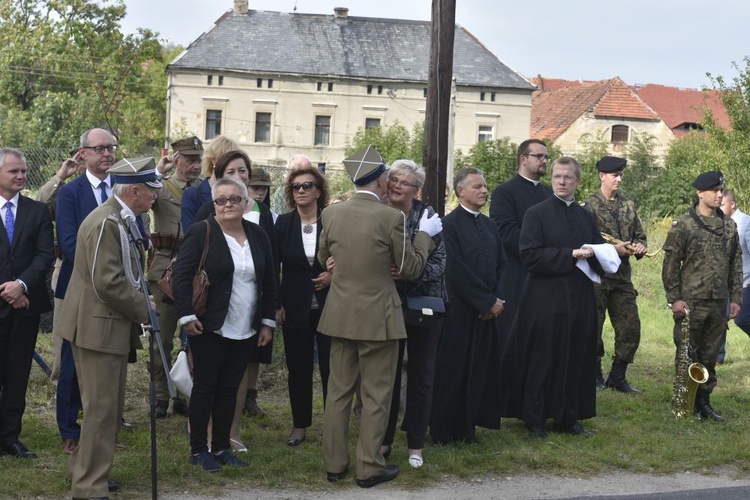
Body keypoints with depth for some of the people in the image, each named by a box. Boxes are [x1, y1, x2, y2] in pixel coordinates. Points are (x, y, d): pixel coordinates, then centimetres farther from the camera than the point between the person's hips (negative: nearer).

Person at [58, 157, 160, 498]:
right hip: (98, 327, -10)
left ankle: (84, 470, 32)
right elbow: (108, 282, -25)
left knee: (108, 406, 19)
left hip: (110, 325, 10)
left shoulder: (118, 219, 13)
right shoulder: (107, 222, -20)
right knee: (101, 409, -4)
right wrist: (143, 310, -13)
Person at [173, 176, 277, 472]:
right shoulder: (202, 233, -8)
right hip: (209, 327, -4)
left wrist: (268, 322, 9)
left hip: (246, 331, 5)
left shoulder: (258, 236, 7)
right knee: (204, 387, 3)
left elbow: (269, 282, 12)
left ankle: (221, 448, 20)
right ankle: (198, 450, 13)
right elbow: (181, 276, -11)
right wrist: (186, 316, -17)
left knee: (229, 389, 11)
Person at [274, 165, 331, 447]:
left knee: (331, 368, 1)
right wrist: (275, 305, -2)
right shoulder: (284, 223, 1)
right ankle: (300, 425, 20)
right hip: (295, 308, 2)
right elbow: (273, 266, 3)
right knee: (298, 369, 9)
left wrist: (335, 274, -14)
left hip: (329, 305, -2)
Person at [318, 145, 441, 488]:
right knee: (375, 395, 6)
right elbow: (411, 268, -5)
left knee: (338, 391, 13)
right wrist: (425, 234, 8)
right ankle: (369, 468, 12)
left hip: (340, 315, 5)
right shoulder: (390, 217, -14)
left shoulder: (332, 213, -1)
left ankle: (334, 464, 20)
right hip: (377, 317, -5)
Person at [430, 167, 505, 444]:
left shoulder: (489, 225, 14)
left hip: (489, 313, 7)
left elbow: (501, 265, 12)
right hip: (460, 313, -7)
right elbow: (457, 270, -15)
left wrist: (498, 299, -4)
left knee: (480, 371, 8)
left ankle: (467, 428, 18)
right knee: (454, 372, 1)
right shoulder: (450, 224, -10)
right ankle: (445, 431, 11)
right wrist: (488, 302, -13)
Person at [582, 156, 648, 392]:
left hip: (623, 276, 5)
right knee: (593, 327, 2)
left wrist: (640, 247, -5)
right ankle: (596, 374, 18)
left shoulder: (628, 205, 12)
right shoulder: (590, 206, -5)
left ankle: (618, 377, 16)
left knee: (631, 328, 4)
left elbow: (640, 236, 18)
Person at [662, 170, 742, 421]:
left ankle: (703, 400, 20)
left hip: (719, 303, 5)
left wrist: (735, 298, 9)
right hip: (691, 302, -4)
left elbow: (736, 264, 14)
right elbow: (670, 264, -6)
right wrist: (674, 298, -11)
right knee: (687, 354, 2)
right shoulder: (683, 225, -6)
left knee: (710, 355, 10)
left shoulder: (729, 225, 10)